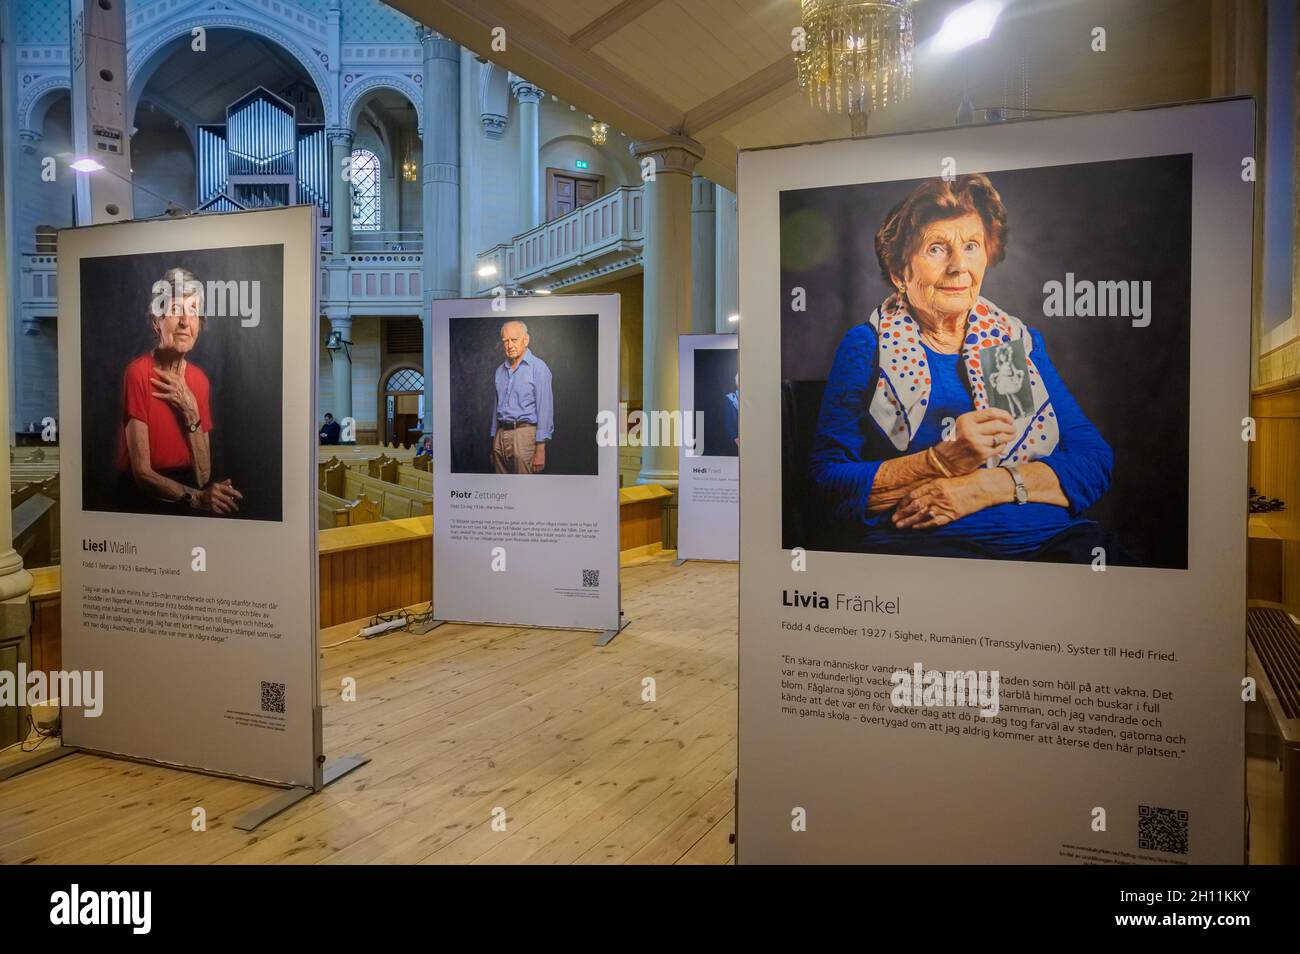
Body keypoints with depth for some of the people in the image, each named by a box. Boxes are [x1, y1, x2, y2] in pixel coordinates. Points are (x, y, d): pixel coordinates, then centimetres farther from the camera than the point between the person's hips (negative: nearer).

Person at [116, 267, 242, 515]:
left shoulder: (200, 380, 4)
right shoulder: (138, 373, -10)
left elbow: (204, 476, -2)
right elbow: (142, 472, -14)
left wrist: (190, 413, -11)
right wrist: (196, 497, -27)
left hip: (187, 485, 5)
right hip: (143, 494, -5)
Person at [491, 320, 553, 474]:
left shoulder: (538, 367, -6)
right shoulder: (500, 370, 16)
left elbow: (545, 409, -11)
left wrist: (540, 450, -16)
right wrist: (494, 438, 17)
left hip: (524, 433, -6)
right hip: (501, 434, 6)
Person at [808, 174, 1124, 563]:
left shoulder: (1020, 340, 19)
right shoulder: (868, 345, 8)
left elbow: (1095, 458, 9)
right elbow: (826, 480, -2)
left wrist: (991, 484, -9)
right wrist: (940, 462, -15)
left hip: (1053, 541, 4)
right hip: (922, 544, -4)